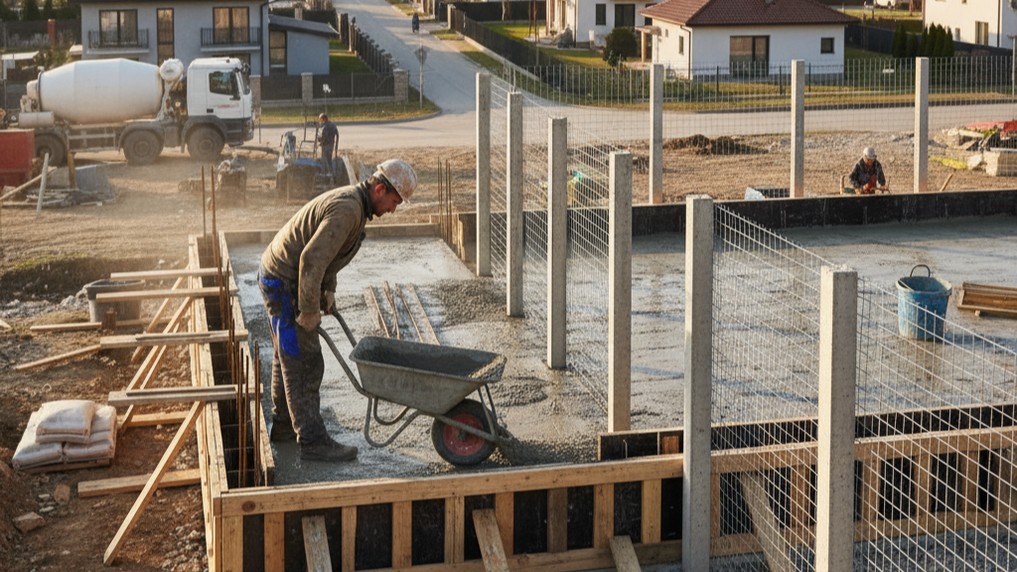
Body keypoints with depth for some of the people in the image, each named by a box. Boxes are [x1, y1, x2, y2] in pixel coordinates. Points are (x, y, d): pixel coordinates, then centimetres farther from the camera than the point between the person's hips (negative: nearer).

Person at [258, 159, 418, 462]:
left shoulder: (352, 201, 8)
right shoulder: (347, 210, -25)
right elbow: (311, 260, -29)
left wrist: (328, 291, 14)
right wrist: (309, 310, -22)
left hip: (278, 277, 11)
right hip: (285, 284, -11)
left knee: (287, 357, 21)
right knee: (305, 364, -6)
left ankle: (283, 425, 34)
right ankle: (312, 440, -2)